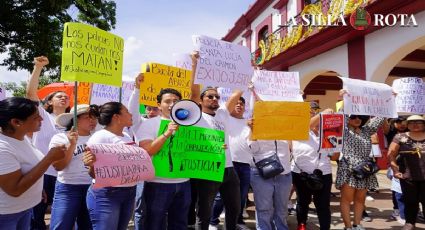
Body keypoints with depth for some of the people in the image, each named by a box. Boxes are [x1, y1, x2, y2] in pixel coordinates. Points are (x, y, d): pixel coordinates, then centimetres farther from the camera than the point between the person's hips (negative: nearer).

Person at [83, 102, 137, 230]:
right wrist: (91, 166, -35)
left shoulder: (127, 137, 9)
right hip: (106, 194, -7)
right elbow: (95, 174, -16)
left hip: (129, 193, 7)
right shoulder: (100, 137, -13)